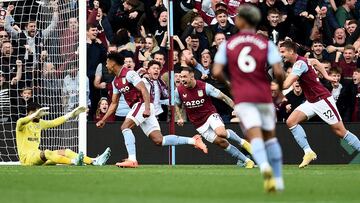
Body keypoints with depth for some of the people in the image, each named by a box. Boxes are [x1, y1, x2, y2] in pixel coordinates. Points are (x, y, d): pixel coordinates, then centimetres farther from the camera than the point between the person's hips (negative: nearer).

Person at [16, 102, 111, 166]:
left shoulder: (39, 123, 16)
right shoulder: (23, 124, -8)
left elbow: (55, 122, 23)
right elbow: (20, 122, -33)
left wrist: (72, 114, 21)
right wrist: (36, 114, -47)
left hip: (38, 157, 8)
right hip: (26, 158, -8)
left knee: (65, 152, -7)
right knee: (46, 153, -36)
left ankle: (94, 162, -21)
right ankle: (74, 162, -61)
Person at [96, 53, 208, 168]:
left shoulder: (129, 74, -10)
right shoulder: (115, 82, 17)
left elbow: (144, 90, -18)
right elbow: (114, 103, 24)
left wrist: (147, 109, -29)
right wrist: (103, 120, 22)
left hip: (143, 104, -8)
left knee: (125, 127, -20)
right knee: (159, 140, -2)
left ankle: (132, 160, -27)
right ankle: (192, 141, 1)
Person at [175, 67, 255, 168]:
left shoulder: (205, 87, -15)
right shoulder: (179, 91, -6)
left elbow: (223, 97, -9)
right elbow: (176, 105, 14)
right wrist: (180, 118, -1)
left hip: (210, 114, -3)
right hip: (199, 124, 3)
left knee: (221, 133, -34)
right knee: (221, 142, -9)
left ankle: (242, 142, -3)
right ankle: (247, 161, 0)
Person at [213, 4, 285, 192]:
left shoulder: (227, 44, 4)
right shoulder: (267, 44, 2)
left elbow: (217, 72, -4)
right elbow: (278, 71, -11)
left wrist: (229, 84, 16)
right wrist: (280, 88, 9)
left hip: (242, 98, -1)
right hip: (264, 97, 1)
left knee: (255, 137, -12)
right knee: (270, 136, 21)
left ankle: (265, 166, -43)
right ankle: (278, 179, 18)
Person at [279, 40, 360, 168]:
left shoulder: (300, 63, -22)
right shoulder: (298, 61, 7)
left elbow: (286, 85, -31)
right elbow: (315, 62, 26)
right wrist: (326, 76, 20)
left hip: (322, 99, -9)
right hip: (311, 102, 9)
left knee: (340, 132, -4)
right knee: (291, 121, -10)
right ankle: (308, 152, -13)